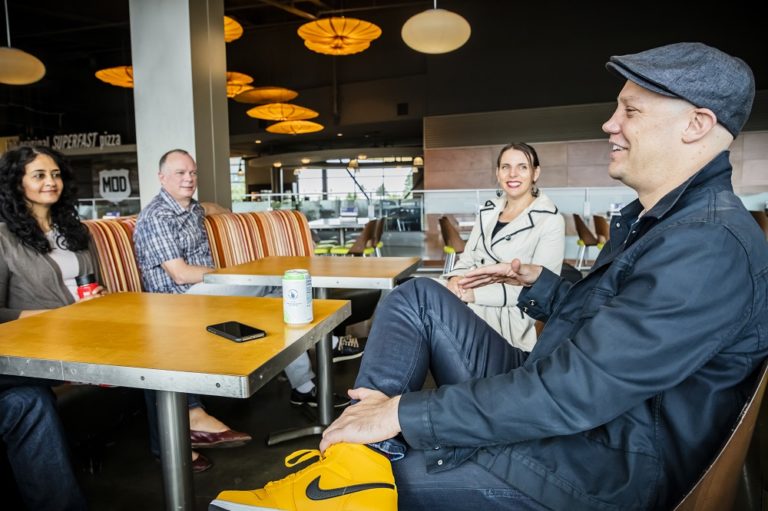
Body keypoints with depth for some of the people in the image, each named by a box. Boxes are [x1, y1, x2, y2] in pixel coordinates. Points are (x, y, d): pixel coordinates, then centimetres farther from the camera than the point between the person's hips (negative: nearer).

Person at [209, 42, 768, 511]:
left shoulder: (711, 248, -23)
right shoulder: (651, 217, 9)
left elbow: (572, 392, -29)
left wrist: (403, 413, -24)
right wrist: (536, 280, 6)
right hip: (557, 401, 9)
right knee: (419, 297, -3)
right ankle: (357, 458, -13)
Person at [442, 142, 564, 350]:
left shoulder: (550, 220, -4)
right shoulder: (488, 211, 15)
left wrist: (477, 293, -20)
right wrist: (456, 278, -10)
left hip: (509, 318, -6)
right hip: (472, 310, 6)